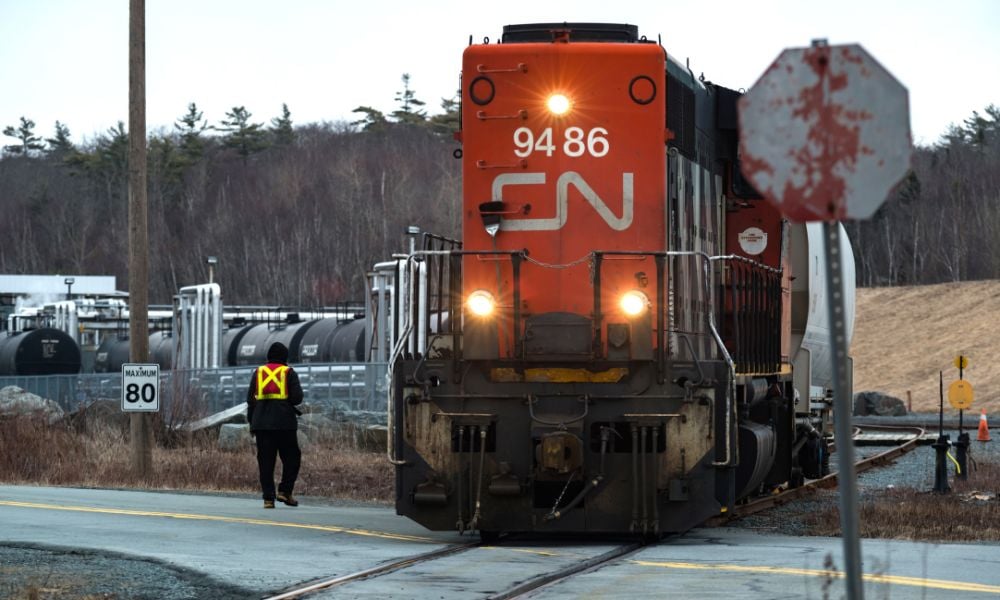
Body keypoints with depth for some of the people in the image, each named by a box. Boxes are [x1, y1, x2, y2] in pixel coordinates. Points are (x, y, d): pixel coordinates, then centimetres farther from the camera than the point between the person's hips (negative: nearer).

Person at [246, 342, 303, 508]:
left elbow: (250, 398, 9)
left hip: (261, 421, 3)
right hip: (284, 422, -3)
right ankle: (285, 491, -4)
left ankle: (268, 498, -1)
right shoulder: (289, 373, 2)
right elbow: (297, 397, -5)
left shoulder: (258, 372, 11)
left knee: (265, 461, 3)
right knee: (291, 457, 9)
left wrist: (251, 422, 15)